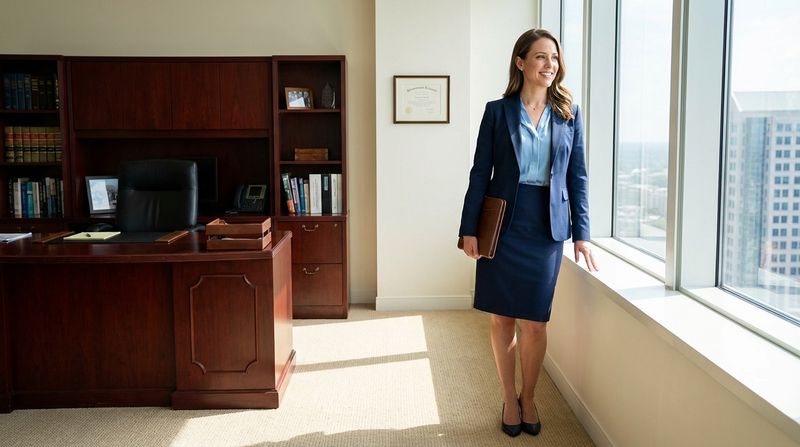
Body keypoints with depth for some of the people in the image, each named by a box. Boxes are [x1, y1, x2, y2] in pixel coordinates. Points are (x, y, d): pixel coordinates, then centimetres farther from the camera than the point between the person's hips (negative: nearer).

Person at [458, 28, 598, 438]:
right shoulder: (498, 111, 0)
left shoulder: (569, 113, 5)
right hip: (503, 225, 0)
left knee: (535, 322, 3)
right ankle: (509, 398, 26)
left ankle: (528, 397, 27)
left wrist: (581, 234, 1)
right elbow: (480, 173, 0)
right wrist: (469, 229, -4)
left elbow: (577, 176, 5)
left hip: (547, 227, 1)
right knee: (502, 318, 7)